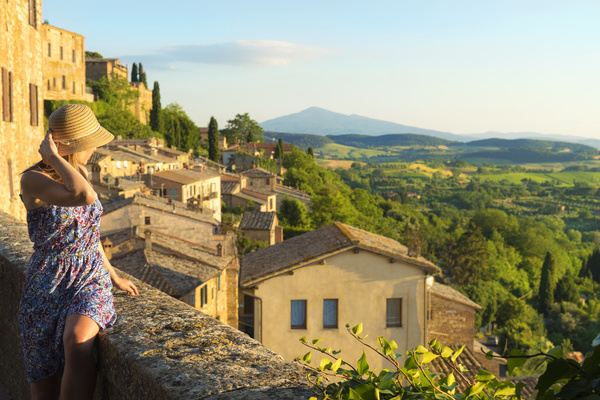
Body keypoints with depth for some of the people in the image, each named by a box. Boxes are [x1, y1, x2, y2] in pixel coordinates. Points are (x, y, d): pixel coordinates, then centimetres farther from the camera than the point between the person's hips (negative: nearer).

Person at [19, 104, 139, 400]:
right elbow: (86, 197, -32)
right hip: (48, 285, -3)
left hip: (91, 279, 3)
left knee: (76, 339, -31)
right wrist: (53, 157, -19)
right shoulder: (33, 180, -13)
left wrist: (114, 276, 22)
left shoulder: (78, 172, 8)